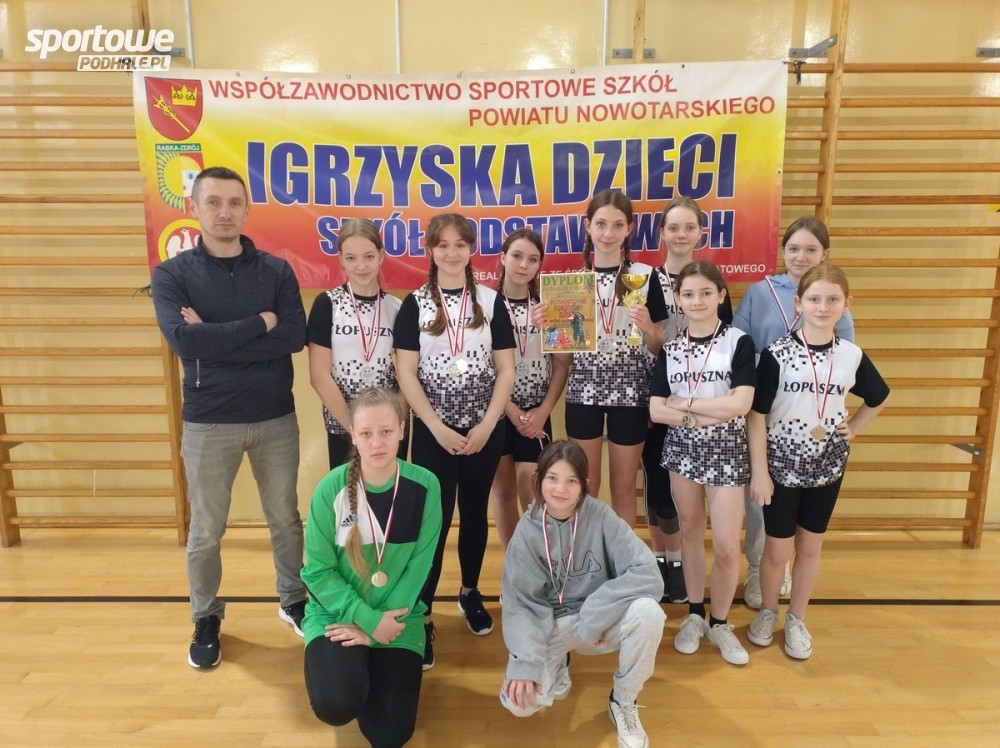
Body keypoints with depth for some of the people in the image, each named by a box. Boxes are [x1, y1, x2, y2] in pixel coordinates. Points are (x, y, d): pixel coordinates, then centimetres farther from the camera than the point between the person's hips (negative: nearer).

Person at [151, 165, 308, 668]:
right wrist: (260, 323, -18)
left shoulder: (276, 270, 0)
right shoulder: (172, 274, -4)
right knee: (205, 531, 13)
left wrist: (215, 339, -18)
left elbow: (295, 337, -14)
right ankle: (206, 618, 35)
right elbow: (183, 340, -20)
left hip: (276, 418, 1)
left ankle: (294, 600, 36)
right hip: (208, 422, -1)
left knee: (285, 519, 15)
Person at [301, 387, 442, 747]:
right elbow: (318, 571, -10)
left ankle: (372, 670, 24)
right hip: (336, 612, -1)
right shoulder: (331, 488, -15)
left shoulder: (425, 486, -13)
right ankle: (341, 666, 12)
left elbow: (418, 567, -9)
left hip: (397, 615, 1)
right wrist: (368, 619, -18)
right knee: (336, 705, -25)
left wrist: (375, 627, -14)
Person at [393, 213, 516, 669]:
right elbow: (406, 373, -6)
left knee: (475, 513, 13)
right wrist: (438, 428, -12)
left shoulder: (491, 301, 2)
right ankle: (422, 615, 10)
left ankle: (470, 593, 34)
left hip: (485, 429, 2)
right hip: (433, 430, -2)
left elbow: (506, 369, 0)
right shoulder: (415, 303, -1)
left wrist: (486, 426, -8)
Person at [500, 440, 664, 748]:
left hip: (599, 621, 0)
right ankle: (557, 665, 13)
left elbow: (647, 574, -22)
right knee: (519, 699, -24)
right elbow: (520, 602, -12)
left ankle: (623, 702, -2)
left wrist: (592, 618, -25)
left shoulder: (601, 517, -15)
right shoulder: (527, 531, -12)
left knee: (648, 612, -30)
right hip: (548, 624, 0)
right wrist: (526, 662, -26)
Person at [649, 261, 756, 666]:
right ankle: (694, 614, 30)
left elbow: (740, 404, -17)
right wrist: (707, 415, -15)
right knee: (690, 532, 13)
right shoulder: (670, 348, 2)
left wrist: (684, 403, -12)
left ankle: (719, 621, 22)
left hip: (726, 452, -3)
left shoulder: (738, 341, -6)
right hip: (682, 449, 3)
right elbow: (656, 410, -4)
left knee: (727, 545, -1)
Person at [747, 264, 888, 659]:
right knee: (778, 549, 8)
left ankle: (796, 619, 34)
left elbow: (878, 397, 17)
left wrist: (854, 427, 4)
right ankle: (767, 612, 33)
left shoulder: (852, 355, -3)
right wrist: (759, 472, -14)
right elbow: (756, 414, -12)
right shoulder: (777, 353, -14)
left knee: (810, 546, 15)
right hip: (781, 465, -3)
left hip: (827, 467, 3)